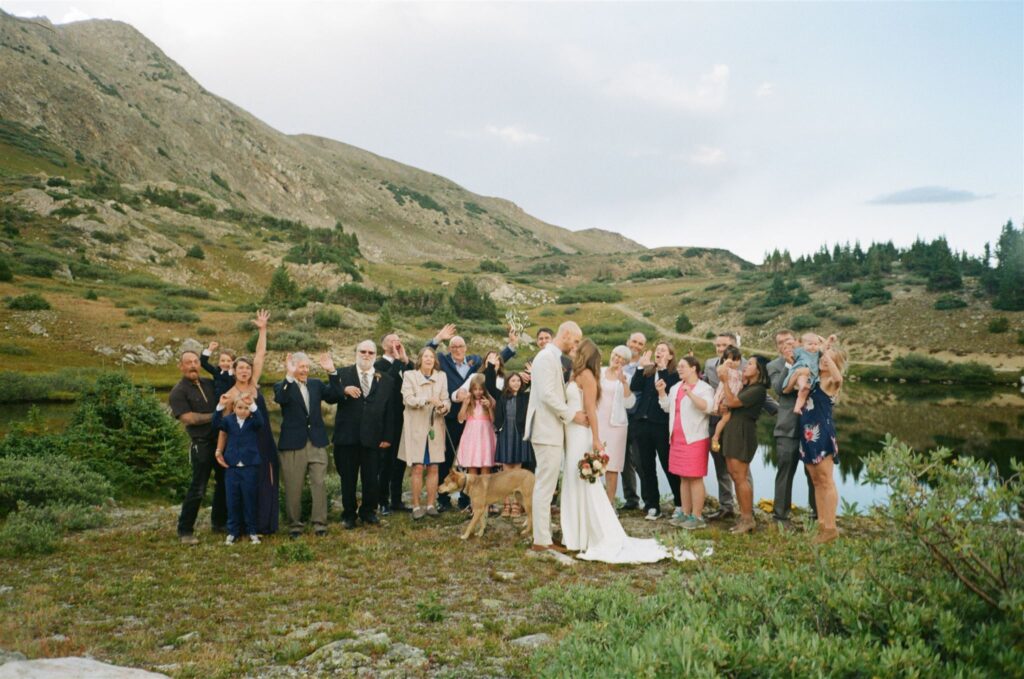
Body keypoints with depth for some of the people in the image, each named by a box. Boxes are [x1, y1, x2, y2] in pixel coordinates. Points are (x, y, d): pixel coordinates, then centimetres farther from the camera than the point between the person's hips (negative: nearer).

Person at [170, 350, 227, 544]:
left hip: (222, 440, 6)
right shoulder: (178, 392, -6)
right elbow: (188, 418, -15)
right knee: (197, 489, -4)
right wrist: (215, 416, -12)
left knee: (224, 483, 13)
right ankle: (185, 530, 8)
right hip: (202, 444, -6)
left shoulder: (210, 384, 10)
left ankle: (220, 522, 27)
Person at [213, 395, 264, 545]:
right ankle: (233, 532, 17)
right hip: (231, 466, 2)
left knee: (249, 499, 5)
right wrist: (221, 406, -26)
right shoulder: (229, 420, 4)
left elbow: (260, 421, -25)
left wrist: (253, 405, -39)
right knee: (232, 500, 7)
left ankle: (252, 531, 15)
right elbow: (216, 424, -13)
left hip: (250, 467, -2)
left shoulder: (253, 421, -2)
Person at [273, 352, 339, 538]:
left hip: (317, 442, 3)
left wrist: (332, 372, -8)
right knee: (293, 486, 5)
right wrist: (289, 375, -29)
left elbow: (334, 397, 1)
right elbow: (280, 399, -22)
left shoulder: (316, 384, 12)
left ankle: (319, 523, 9)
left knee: (319, 483, 2)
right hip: (293, 444, -3)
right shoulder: (283, 386, -1)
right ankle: (294, 525, 16)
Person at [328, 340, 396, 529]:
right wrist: (344, 391, -30)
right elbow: (333, 397, -10)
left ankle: (368, 511, 24)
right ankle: (349, 514, 23)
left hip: (373, 438, 1)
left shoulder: (386, 381, 7)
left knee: (372, 478, 5)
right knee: (348, 478, 9)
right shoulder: (343, 374, 4)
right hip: (347, 436, -1)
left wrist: (387, 437, 1)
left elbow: (389, 411, 5)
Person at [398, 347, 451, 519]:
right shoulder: (409, 375, 1)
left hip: (435, 427, 3)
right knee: (418, 467, -5)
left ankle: (431, 505, 10)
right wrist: (428, 399, -24)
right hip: (416, 427, -3)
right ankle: (416, 506, 3)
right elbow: (408, 399, -11)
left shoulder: (441, 376, 10)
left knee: (433, 468, 2)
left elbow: (446, 400, 5)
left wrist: (443, 407, -18)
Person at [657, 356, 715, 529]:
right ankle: (686, 514, 18)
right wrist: (661, 392, 8)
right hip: (677, 439, 7)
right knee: (683, 478, 11)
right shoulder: (676, 387, 16)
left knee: (695, 477, -6)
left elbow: (707, 407, -22)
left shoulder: (704, 388, -6)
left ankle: (697, 517, -2)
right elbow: (667, 407, 22)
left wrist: (690, 394, -32)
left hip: (695, 439, -7)